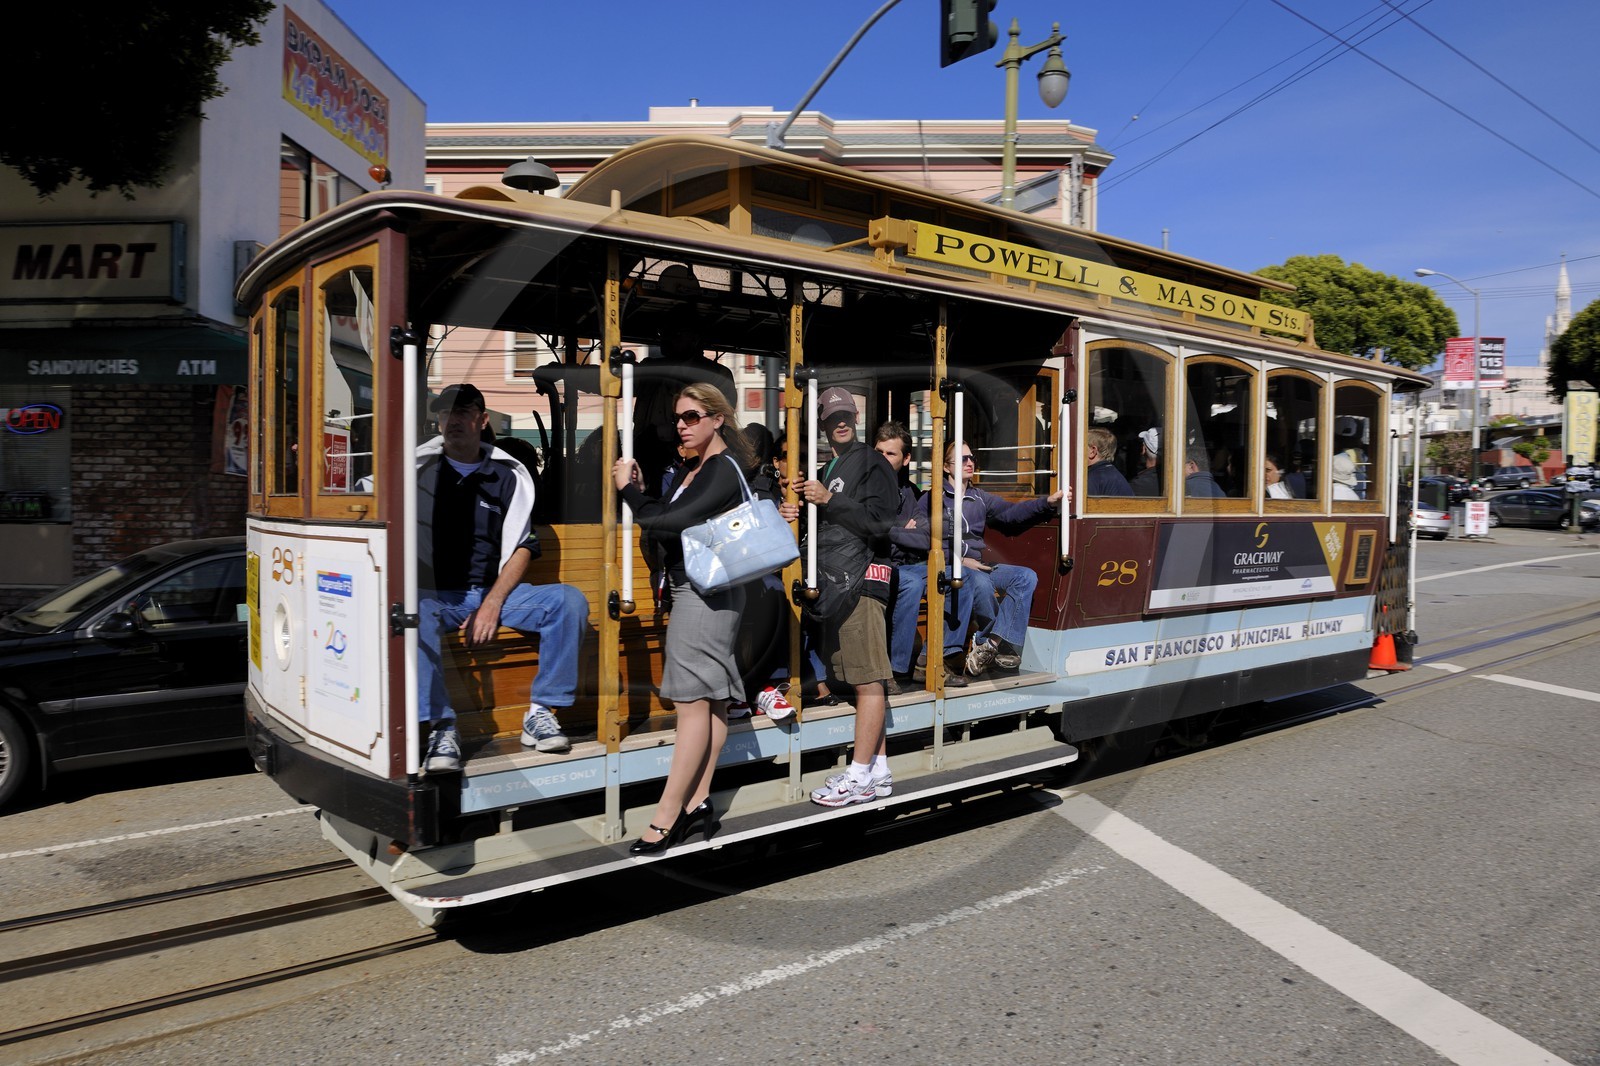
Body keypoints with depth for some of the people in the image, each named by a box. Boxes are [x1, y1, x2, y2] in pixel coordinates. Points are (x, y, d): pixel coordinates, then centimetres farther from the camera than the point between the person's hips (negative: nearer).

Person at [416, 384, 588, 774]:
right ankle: (441, 728, -30)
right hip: (434, 595, -2)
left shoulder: (509, 474, 7)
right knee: (412, 614, -37)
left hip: (493, 593, 2)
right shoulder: (418, 466, 3)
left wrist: (492, 603, -10)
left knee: (569, 600, -19)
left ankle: (541, 712, -14)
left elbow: (522, 547, 4)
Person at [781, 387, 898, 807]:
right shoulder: (826, 471, 24)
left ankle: (859, 775, -4)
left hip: (861, 579, -8)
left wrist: (829, 500, -13)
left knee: (869, 680, -6)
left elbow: (879, 522, -12)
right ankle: (879, 771, 15)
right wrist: (797, 513, 8)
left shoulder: (872, 463, -1)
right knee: (866, 680, 10)